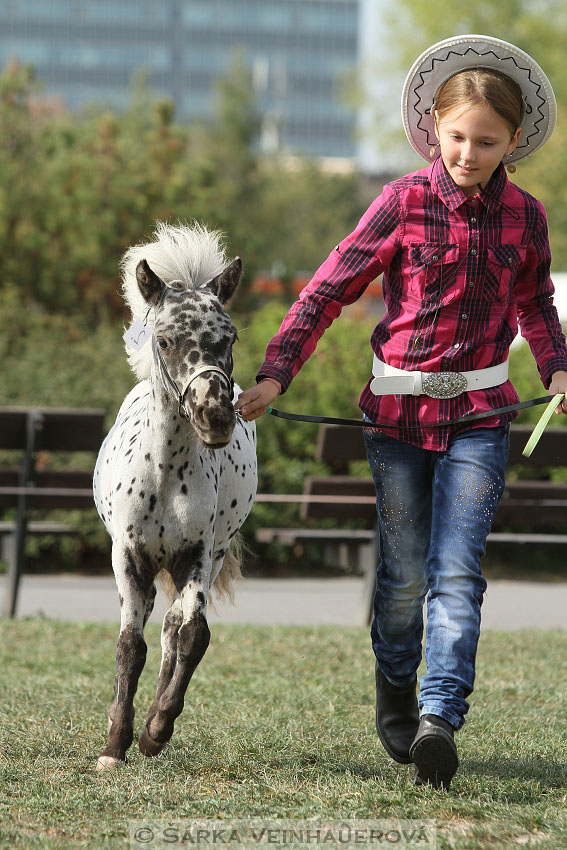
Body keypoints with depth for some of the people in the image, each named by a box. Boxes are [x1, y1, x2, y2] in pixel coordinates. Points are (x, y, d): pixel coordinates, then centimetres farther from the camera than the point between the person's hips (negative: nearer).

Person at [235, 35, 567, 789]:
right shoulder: (403, 204, -7)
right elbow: (330, 289, -5)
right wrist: (276, 373, -13)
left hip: (479, 414, 1)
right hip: (398, 409, -1)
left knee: (457, 573, -12)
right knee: (404, 572, 8)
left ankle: (439, 719, -19)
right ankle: (394, 695, 32)